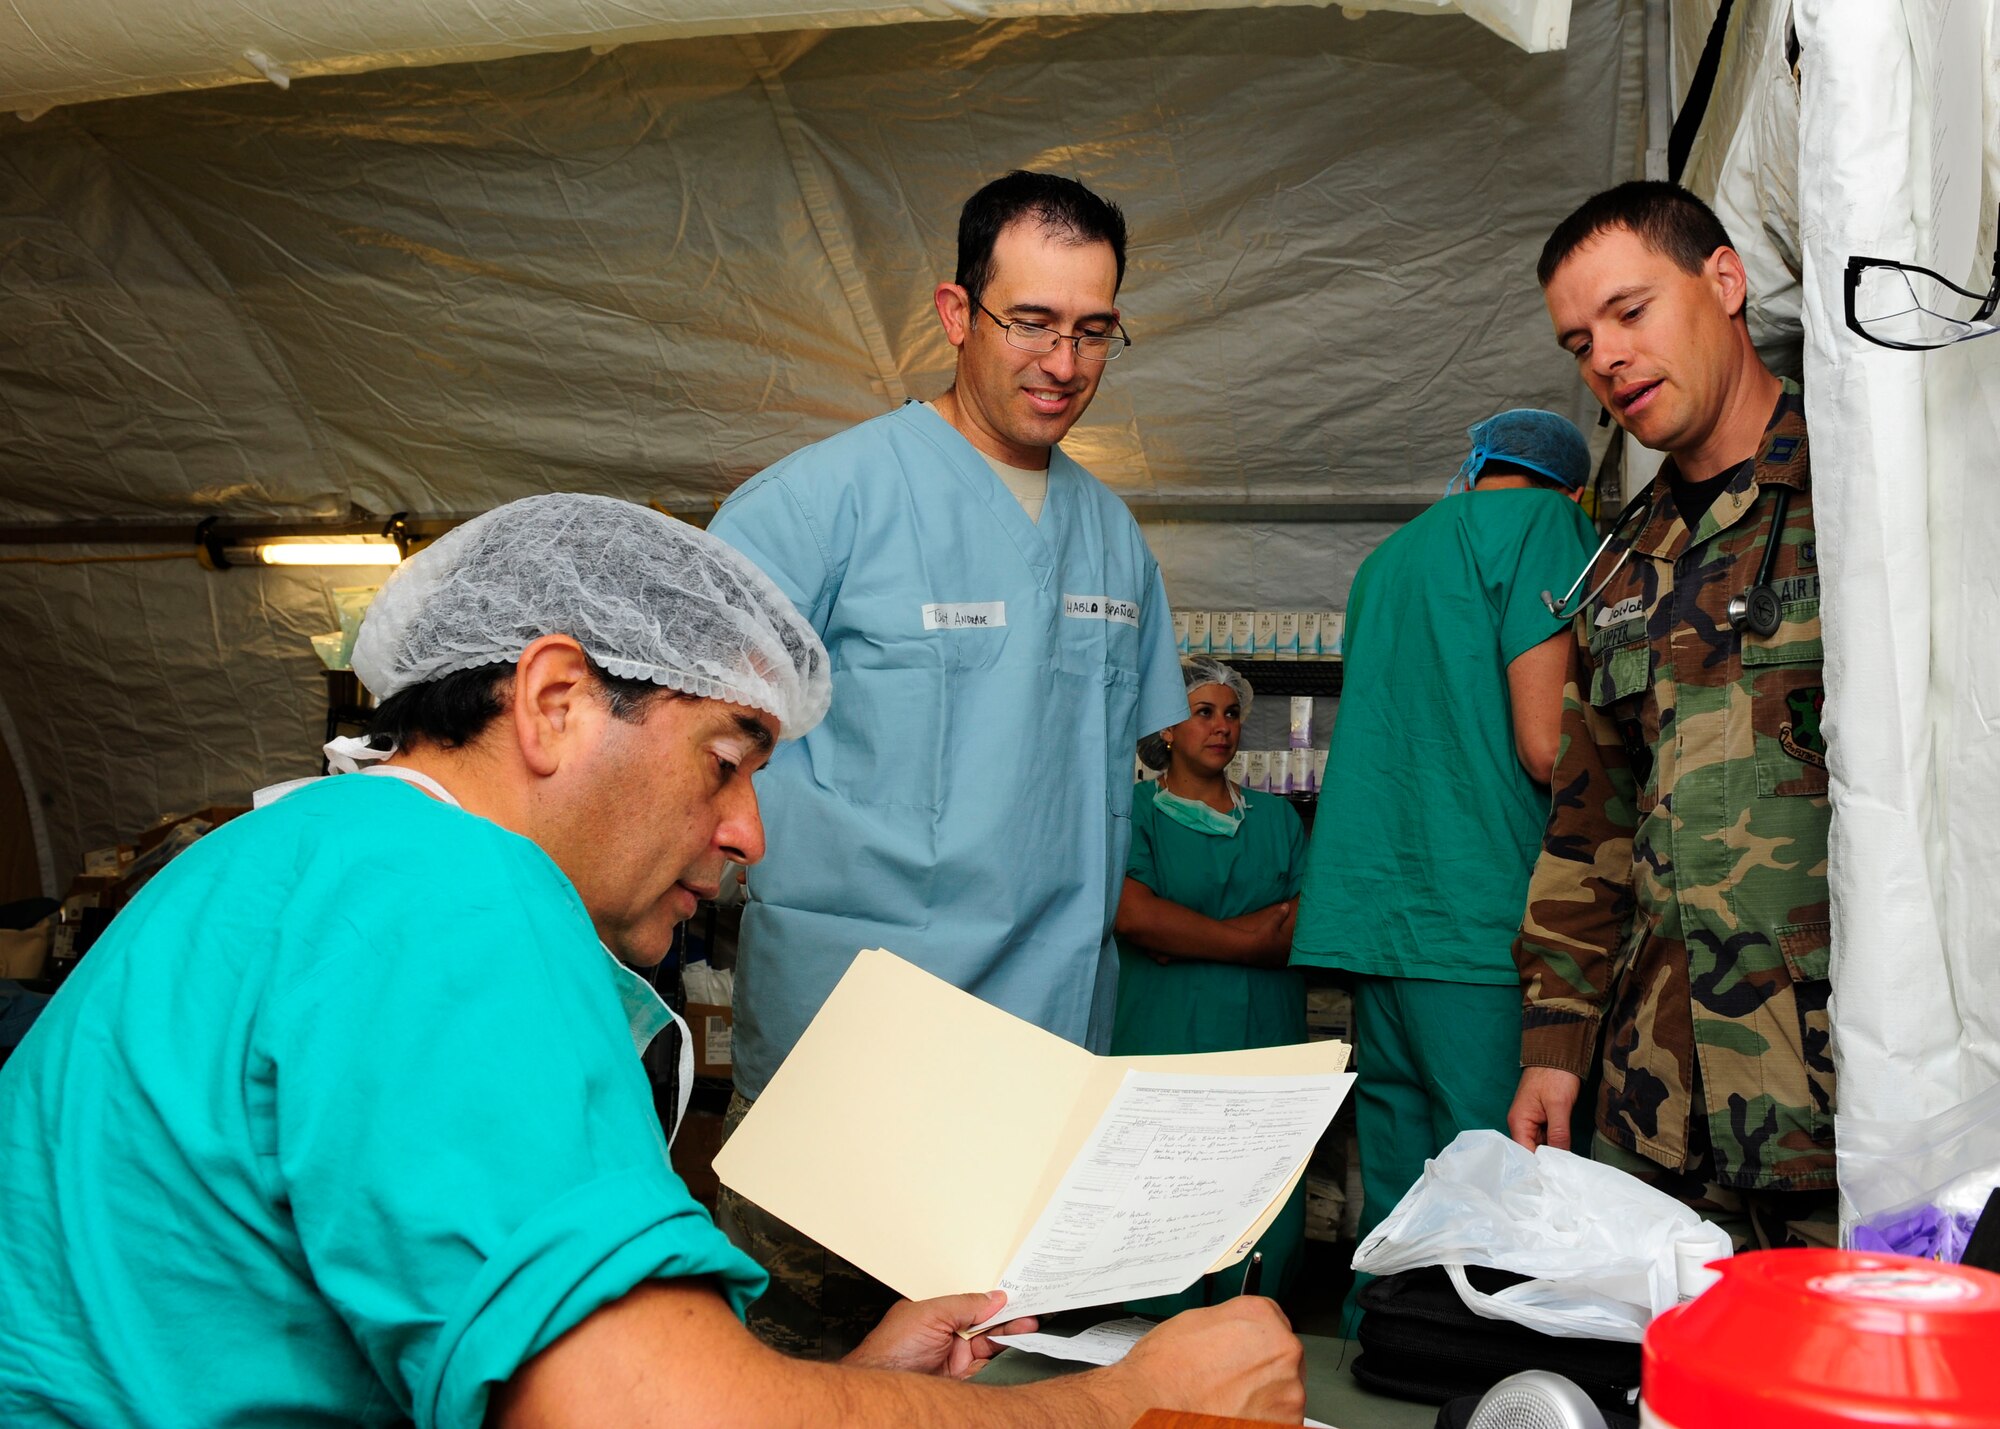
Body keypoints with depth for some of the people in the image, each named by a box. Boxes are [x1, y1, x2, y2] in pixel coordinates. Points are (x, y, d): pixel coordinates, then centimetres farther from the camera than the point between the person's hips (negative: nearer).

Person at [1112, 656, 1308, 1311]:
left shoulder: (1275, 815, 18)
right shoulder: (1135, 812, 7)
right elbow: (1133, 914, -10)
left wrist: (1185, 938, -6)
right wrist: (1250, 937, -6)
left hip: (1267, 1043, 3)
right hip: (1165, 1046, -3)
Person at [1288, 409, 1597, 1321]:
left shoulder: (1386, 556, 22)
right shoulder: (1542, 520, -2)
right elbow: (1545, 744, -11)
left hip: (1370, 903, 8)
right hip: (1476, 911, -8)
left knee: (1396, 1163, 12)